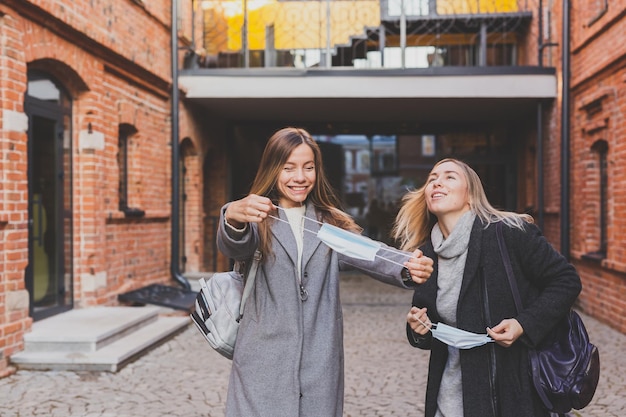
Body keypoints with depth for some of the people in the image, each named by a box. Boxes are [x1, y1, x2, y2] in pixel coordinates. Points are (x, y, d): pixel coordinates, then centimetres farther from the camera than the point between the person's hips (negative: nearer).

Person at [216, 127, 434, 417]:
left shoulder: (331, 223, 9)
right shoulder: (257, 219, 0)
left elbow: (368, 253, -8)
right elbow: (233, 247, -22)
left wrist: (408, 266, -29)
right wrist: (234, 217, -45)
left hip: (320, 366, 3)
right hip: (263, 365, -2)